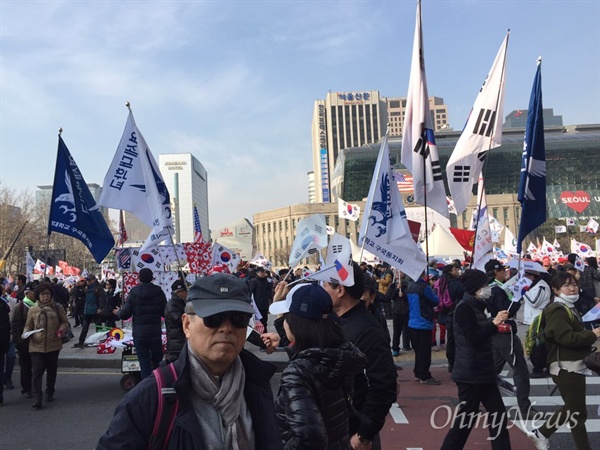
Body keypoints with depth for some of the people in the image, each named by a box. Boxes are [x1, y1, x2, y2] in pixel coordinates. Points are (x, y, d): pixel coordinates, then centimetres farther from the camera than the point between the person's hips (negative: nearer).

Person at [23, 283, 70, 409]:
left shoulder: (58, 307, 2)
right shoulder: (33, 309, 2)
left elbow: (65, 321, 8)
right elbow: (28, 325, 11)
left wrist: (62, 329, -12)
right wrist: (26, 333, -9)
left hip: (53, 345, 1)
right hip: (37, 345, -1)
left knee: (52, 370, 15)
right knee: (37, 371, -8)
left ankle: (50, 393, 34)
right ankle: (36, 399, -7)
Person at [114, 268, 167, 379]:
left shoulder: (133, 293, -5)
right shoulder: (159, 292, -6)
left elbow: (125, 314, -5)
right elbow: (165, 312, -8)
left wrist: (118, 312, 19)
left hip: (139, 333, 0)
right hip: (155, 332, 0)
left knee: (144, 362, 5)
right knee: (157, 360, 17)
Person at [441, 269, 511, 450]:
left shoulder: (476, 306, 12)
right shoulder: (464, 307, -16)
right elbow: (473, 337, -24)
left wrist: (497, 326, 9)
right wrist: (494, 323, -24)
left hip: (483, 371, 10)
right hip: (470, 373, -9)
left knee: (498, 414, 13)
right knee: (466, 418, 0)